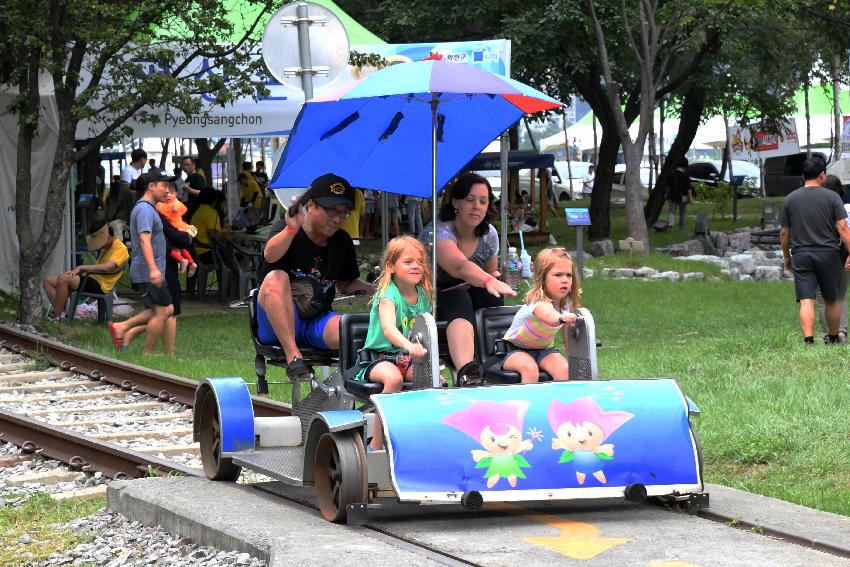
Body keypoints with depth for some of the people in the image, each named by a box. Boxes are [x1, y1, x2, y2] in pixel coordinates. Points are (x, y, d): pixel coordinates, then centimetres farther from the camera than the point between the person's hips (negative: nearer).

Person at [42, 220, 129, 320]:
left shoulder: (120, 249, -10)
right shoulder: (106, 248, 21)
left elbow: (107, 267, -25)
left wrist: (81, 267, -23)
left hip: (99, 285, -10)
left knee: (63, 278, -31)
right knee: (48, 281, 2)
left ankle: (57, 317, -27)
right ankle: (61, 312, -16)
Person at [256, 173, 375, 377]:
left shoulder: (342, 242, 10)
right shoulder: (287, 231, -9)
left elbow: (347, 284, 23)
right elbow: (270, 255, -32)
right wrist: (291, 229, -52)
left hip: (317, 322, 2)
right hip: (275, 327, -2)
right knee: (276, 278, -35)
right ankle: (293, 356, -38)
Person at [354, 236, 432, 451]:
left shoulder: (423, 295, 8)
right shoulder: (388, 294, -13)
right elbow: (388, 328, -32)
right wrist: (408, 345, -52)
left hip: (410, 360, 6)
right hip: (380, 357, -6)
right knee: (393, 378, -36)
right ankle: (377, 444, -29)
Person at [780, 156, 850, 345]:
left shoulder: (790, 199, 6)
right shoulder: (831, 197, -2)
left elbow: (784, 233, 9)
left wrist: (787, 257, 20)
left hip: (801, 256, 1)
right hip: (828, 254, -1)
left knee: (806, 301, -6)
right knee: (831, 300, 14)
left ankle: (808, 340, -19)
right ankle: (833, 338, 27)